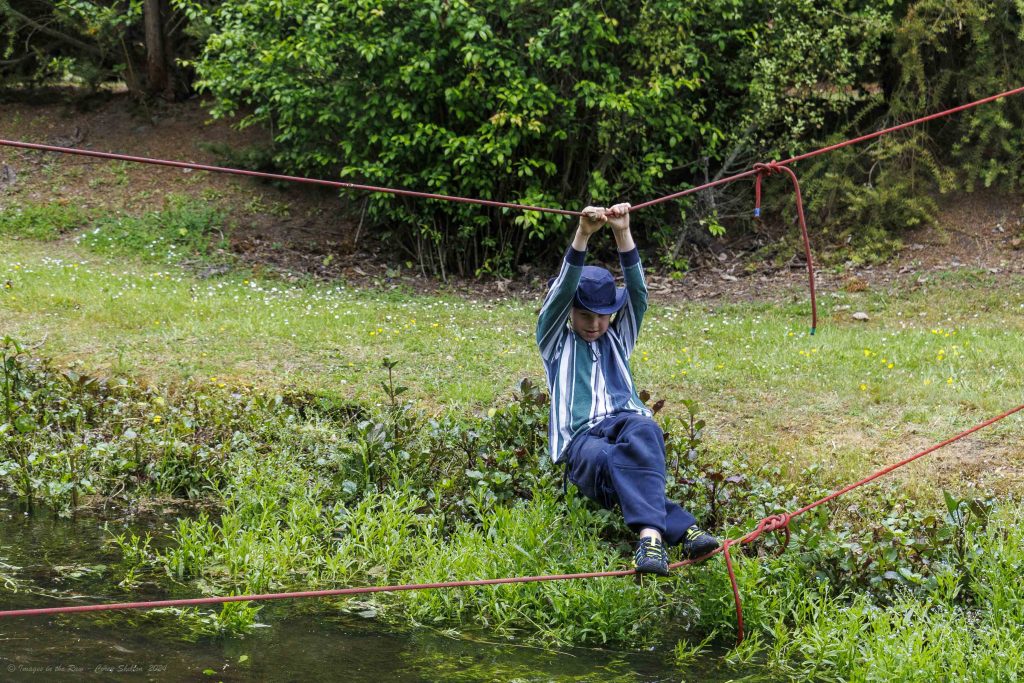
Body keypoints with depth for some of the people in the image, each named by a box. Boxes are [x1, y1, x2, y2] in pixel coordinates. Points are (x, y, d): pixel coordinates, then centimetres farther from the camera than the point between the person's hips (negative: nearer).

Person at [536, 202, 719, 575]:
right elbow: (561, 291, 1)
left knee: (644, 431, -38)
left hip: (625, 420, 2)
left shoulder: (617, 338, 26)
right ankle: (681, 530, -56)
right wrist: (582, 236, -14)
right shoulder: (555, 341, 18)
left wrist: (623, 234, -5)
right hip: (581, 437, -2)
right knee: (610, 460, -40)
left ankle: (650, 534, -57)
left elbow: (637, 291, 10)